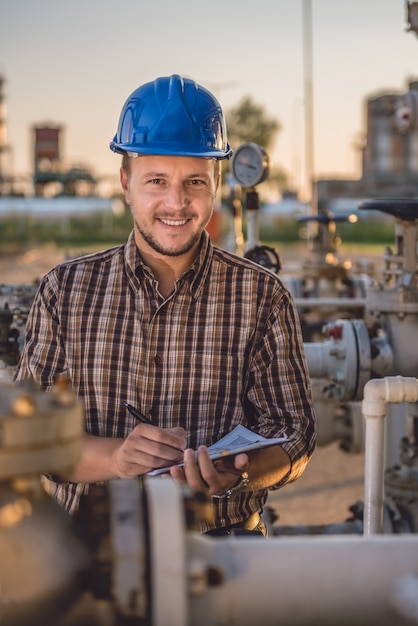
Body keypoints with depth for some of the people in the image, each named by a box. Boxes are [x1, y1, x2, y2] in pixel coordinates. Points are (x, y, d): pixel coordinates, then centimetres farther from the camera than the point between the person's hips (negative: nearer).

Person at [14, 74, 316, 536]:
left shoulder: (261, 296, 5)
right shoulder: (65, 290, 7)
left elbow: (293, 434, 4)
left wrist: (237, 474, -18)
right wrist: (115, 456, -16)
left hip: (222, 542, 0)